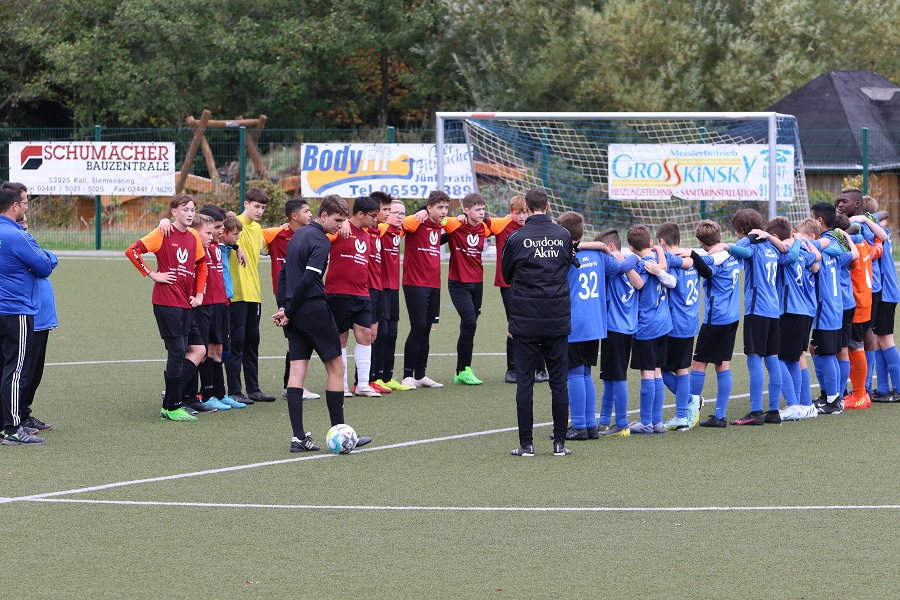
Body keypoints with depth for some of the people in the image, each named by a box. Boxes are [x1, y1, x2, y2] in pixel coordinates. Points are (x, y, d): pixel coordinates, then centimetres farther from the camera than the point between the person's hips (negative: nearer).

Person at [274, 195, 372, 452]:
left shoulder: (298, 235, 15)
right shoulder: (321, 242, -13)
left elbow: (283, 274, 17)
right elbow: (308, 279, -21)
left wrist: (283, 306, 9)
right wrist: (288, 312, -13)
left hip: (295, 313, 8)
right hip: (314, 310, -8)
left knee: (297, 370, 3)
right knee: (336, 367, 3)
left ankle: (298, 437, -2)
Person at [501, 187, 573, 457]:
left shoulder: (516, 238, -7)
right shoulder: (564, 236, 0)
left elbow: (507, 276, 7)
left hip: (525, 321, -2)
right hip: (558, 320, 2)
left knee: (524, 382, 2)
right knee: (559, 381, 7)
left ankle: (526, 443, 0)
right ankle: (559, 442, 7)